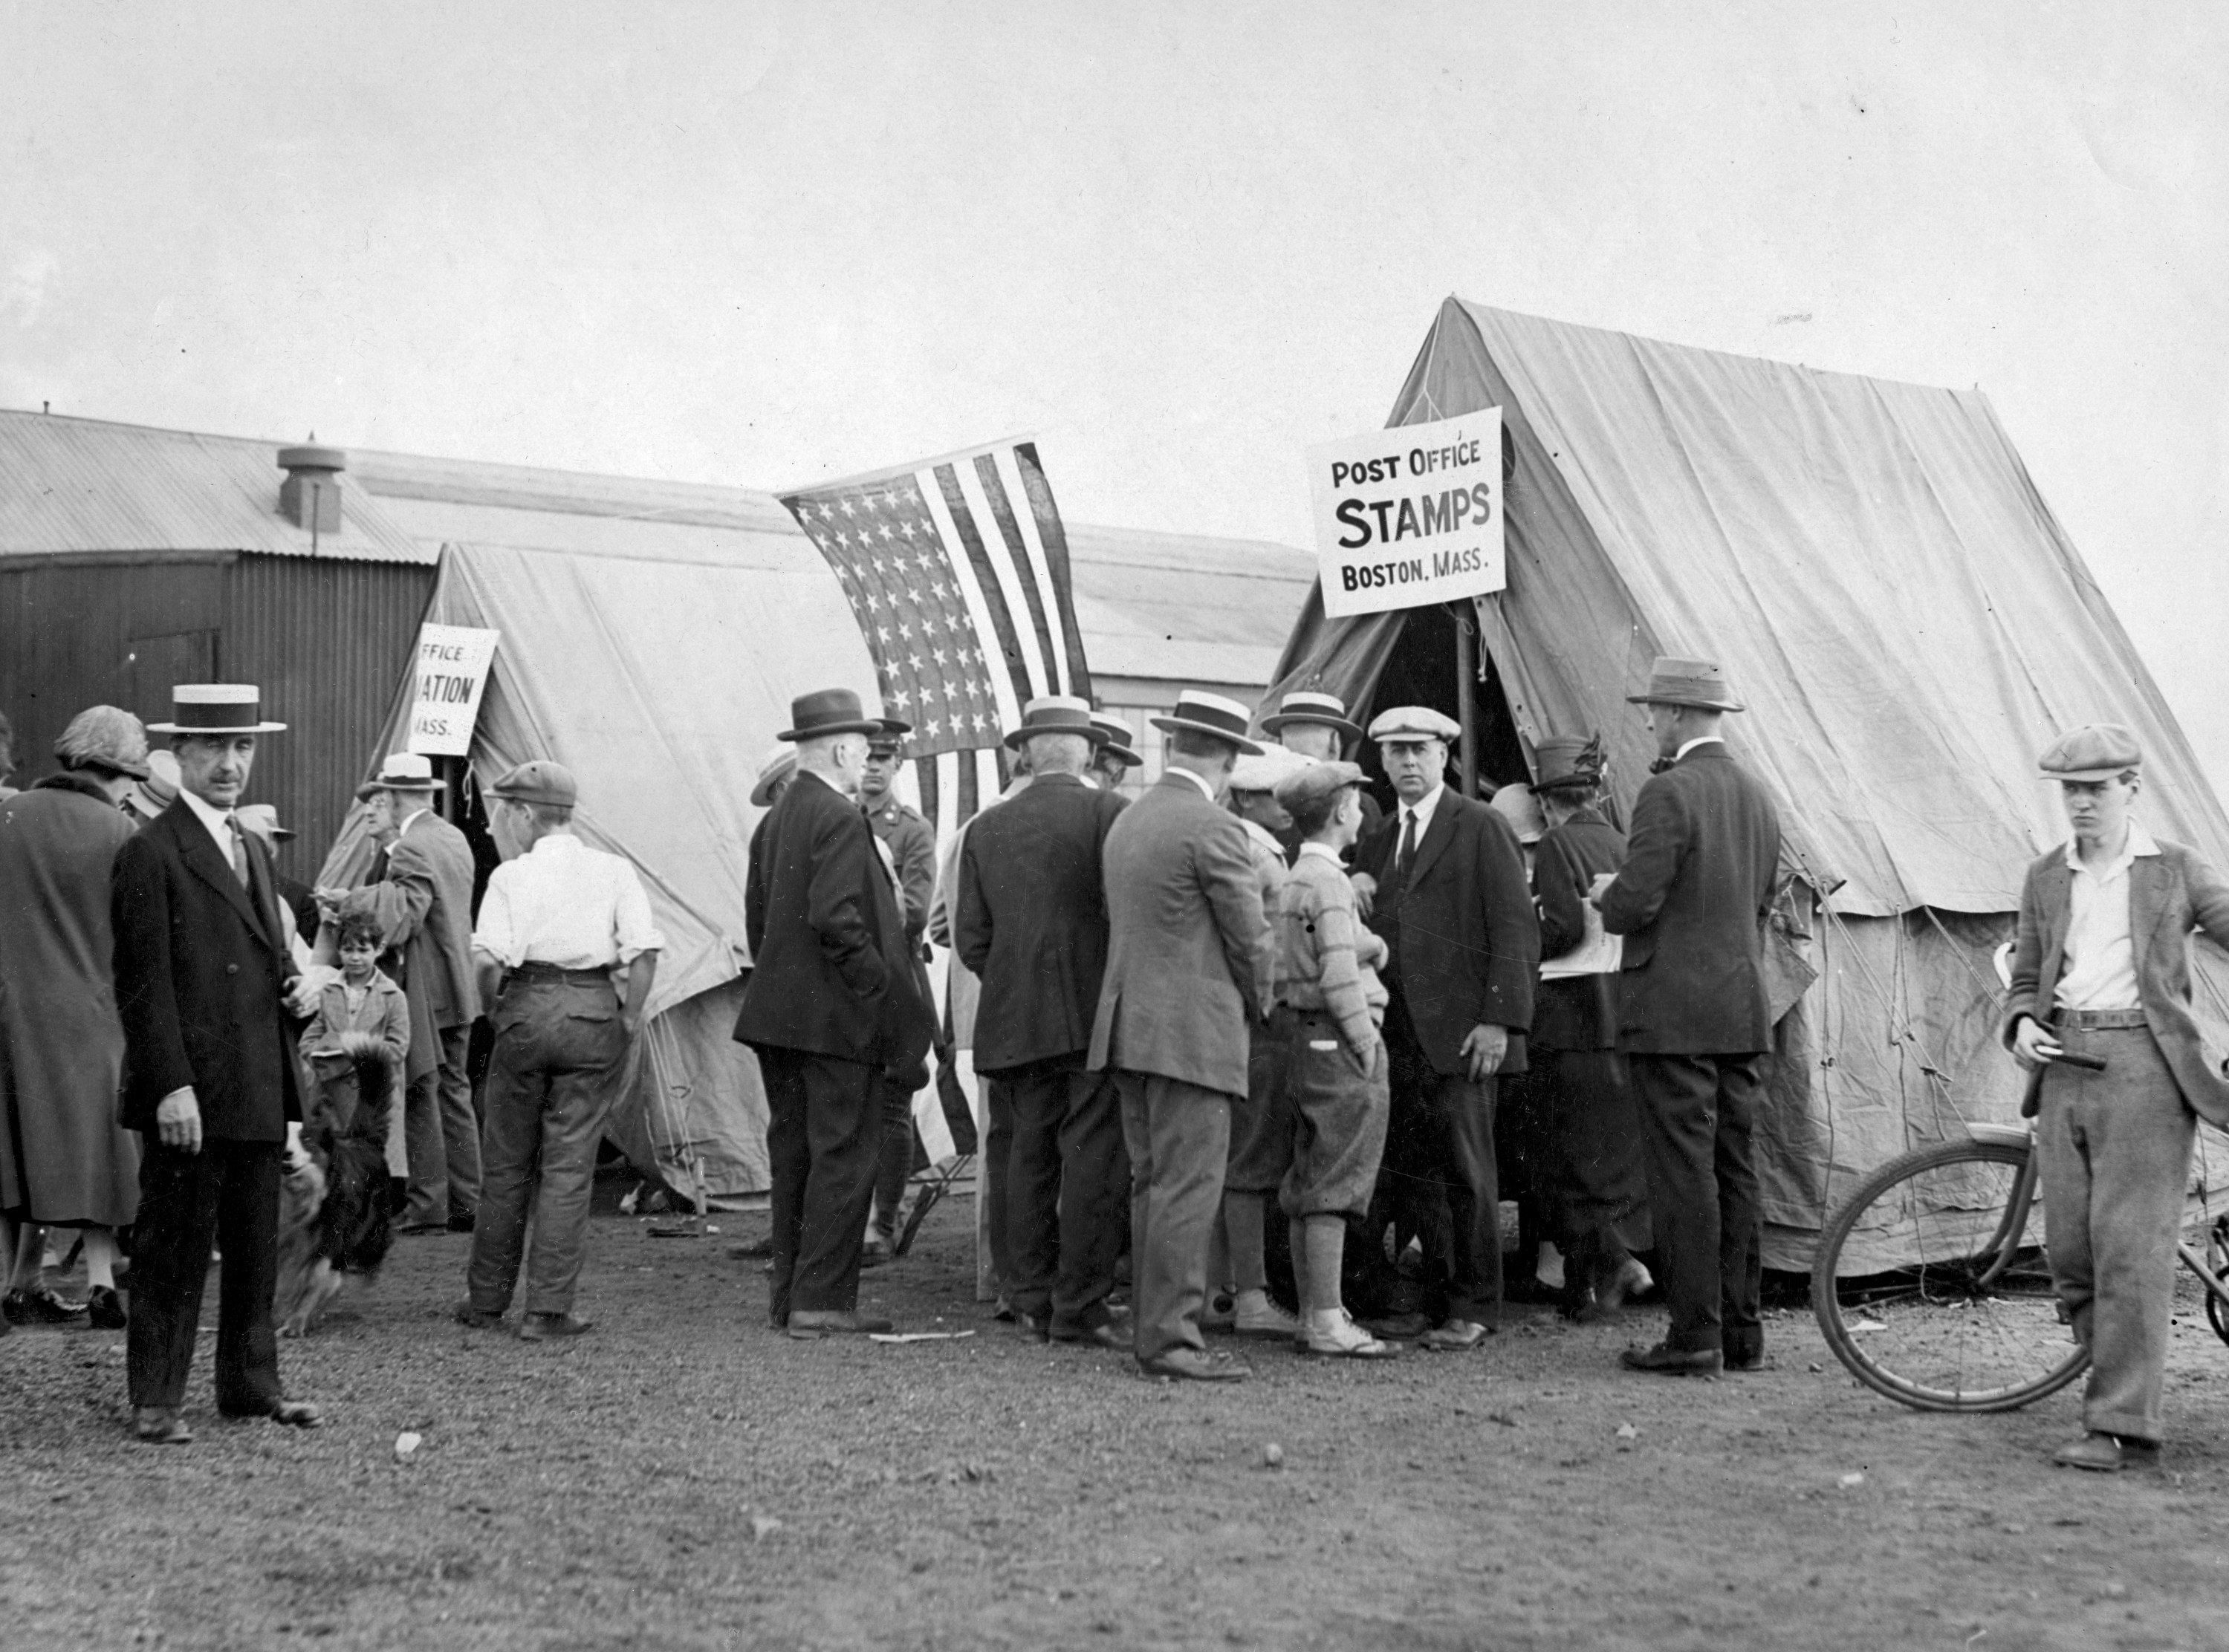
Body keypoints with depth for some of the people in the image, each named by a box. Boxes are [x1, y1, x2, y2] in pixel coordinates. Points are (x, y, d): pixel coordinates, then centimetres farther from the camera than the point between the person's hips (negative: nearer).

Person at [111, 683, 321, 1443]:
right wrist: (171, 1086, -18)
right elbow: (143, 983, -13)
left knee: (256, 1249, 12)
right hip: (190, 1092, -8)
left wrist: (296, 982, 10)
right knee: (172, 1250, -1)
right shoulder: (151, 853, -8)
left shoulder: (251, 849, 18)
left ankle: (250, 1384, 22)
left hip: (257, 1094, 8)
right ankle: (155, 1400, 7)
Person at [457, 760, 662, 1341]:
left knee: (505, 1163, 11)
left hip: (527, 1010, -1)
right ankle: (548, 1309, 4)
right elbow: (644, 950, -5)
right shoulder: (614, 871, 5)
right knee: (569, 1166, 5)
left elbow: (489, 960, -12)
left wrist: (496, 1010, 4)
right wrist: (629, 1017, 3)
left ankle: (487, 1300, 20)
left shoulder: (510, 876, -1)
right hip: (595, 1013, 1)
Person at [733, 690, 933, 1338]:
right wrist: (879, 987, -14)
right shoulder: (841, 819, -14)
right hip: (836, 1017, -9)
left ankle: (789, 1296, 18)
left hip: (777, 1013, 9)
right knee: (843, 1155, -4)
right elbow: (836, 918, -23)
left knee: (794, 1153, 13)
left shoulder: (775, 819, 13)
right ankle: (821, 1301, -4)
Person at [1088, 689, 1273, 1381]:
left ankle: (1152, 1327, 17)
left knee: (1151, 1186, 13)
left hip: (1129, 1027, 9)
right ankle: (1170, 1338, -7)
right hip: (1192, 1033, -9)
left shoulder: (1126, 822, 13)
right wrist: (1256, 1005, 10)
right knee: (1186, 1189, -7)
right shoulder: (1212, 829, -13)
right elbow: (1250, 937, -9)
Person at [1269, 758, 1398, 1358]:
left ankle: (1315, 1317, 17)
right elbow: (1340, 978, -20)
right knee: (1334, 1190, -8)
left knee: (1309, 1191, 12)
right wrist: (1366, 1050, -15)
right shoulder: (1329, 883, -14)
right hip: (1338, 1042, -10)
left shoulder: (1293, 879, 15)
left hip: (1306, 1041, 10)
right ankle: (1328, 1324, -7)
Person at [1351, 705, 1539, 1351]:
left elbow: (1516, 927, -7)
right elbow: (1370, 930, 17)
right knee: (1406, 1175, 5)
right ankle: (1435, 1298, 14)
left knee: (1466, 1171, -2)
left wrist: (1500, 1019, -14)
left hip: (1458, 1032, -6)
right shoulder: (1380, 842, 17)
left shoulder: (1481, 828, -1)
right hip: (1398, 1035, 6)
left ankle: (1474, 1309, 6)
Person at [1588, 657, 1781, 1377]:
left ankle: (1695, 1337, -3)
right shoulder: (1757, 796, 13)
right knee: (1736, 1172, 10)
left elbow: (1635, 904, -17)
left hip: (1674, 1013, -8)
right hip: (1744, 1012, 8)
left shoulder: (1668, 793, -13)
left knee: (1683, 1175, -4)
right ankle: (1742, 1333, 15)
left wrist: (1606, 892, 4)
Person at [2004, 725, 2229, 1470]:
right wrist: (2021, 1025, 1)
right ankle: (2116, 1376, 23)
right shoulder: (2045, 877, 15)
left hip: (2141, 1064, -4)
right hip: (2063, 1064, 4)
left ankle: (2123, 1427, -8)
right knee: (2068, 1248, 4)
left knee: (2131, 1249, -9)